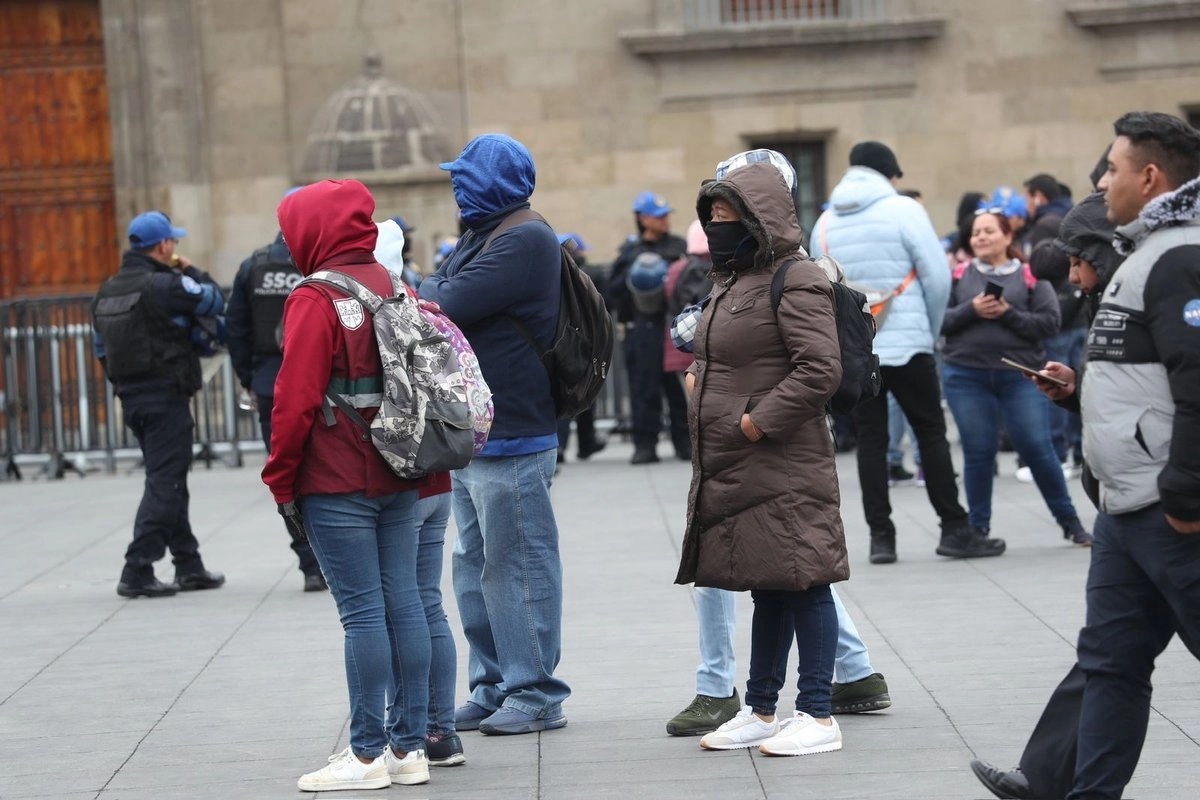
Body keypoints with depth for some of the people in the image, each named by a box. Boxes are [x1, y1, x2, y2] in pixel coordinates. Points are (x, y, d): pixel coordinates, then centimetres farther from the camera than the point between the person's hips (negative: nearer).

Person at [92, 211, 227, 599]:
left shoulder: (107, 291, 11)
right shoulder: (165, 285, -16)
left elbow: (102, 348, 16)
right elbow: (214, 302, -9)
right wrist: (191, 271, 5)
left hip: (131, 396, 9)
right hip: (165, 397, -9)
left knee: (168, 482, 17)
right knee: (164, 484, -5)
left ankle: (189, 566, 23)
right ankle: (137, 573, -11)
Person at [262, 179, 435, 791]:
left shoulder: (316, 300, -12)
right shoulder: (397, 291, 11)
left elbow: (297, 399, -15)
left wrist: (282, 480, -6)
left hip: (338, 484, -7)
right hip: (400, 479, 7)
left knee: (362, 613, -5)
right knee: (404, 603, 8)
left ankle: (368, 755, -2)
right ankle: (410, 747, 12)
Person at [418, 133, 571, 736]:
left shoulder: (525, 241, -14)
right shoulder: (481, 237, 18)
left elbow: (448, 306, -20)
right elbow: (439, 300, 15)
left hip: (511, 439, -10)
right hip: (472, 435, 10)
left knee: (518, 566, -4)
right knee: (476, 566, 14)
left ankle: (537, 696, 3)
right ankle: (493, 688, 23)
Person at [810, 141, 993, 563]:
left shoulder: (825, 223, 7)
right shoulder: (903, 211, -6)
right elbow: (937, 278, -7)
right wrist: (931, 330, 6)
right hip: (905, 345, -4)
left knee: (870, 440, 7)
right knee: (931, 433, 4)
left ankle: (880, 535, 4)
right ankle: (954, 530, 5)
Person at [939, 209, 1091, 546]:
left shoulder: (1031, 276, 4)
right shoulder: (959, 276, 8)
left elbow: (1049, 322, -3)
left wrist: (1008, 314, -14)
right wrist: (971, 310, -14)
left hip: (1020, 375, -1)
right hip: (966, 375, 1)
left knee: (1038, 448, -2)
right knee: (978, 452, 2)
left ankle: (1069, 521, 10)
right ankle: (979, 528, 12)